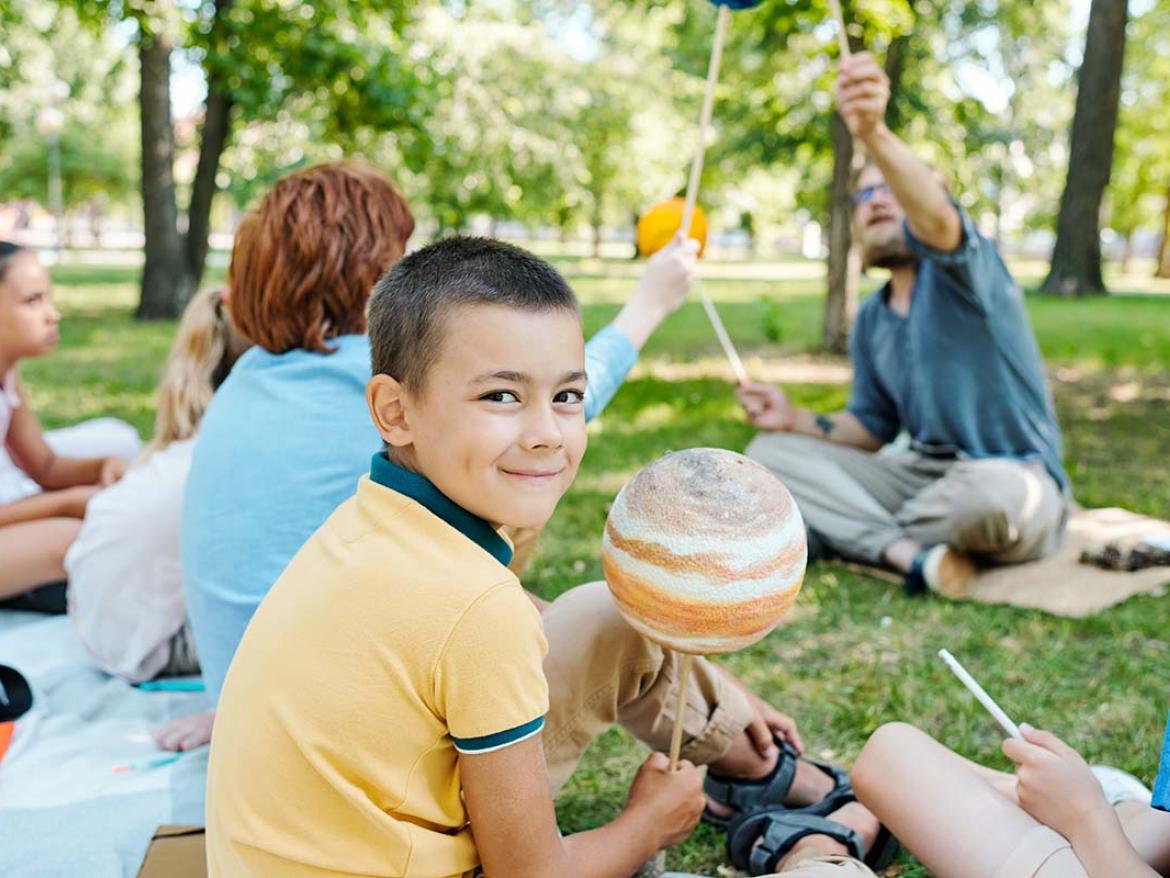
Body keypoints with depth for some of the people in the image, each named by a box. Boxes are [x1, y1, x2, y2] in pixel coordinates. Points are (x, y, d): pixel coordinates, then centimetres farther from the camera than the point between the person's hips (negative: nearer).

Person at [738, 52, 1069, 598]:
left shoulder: (959, 271, -11)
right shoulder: (871, 321, 11)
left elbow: (935, 219, -36)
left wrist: (874, 134, -54)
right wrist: (798, 420, -2)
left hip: (1011, 478, -6)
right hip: (922, 474, 6)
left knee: (993, 492, -42)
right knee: (770, 453, -5)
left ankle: (861, 532, -9)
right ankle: (910, 550, -24)